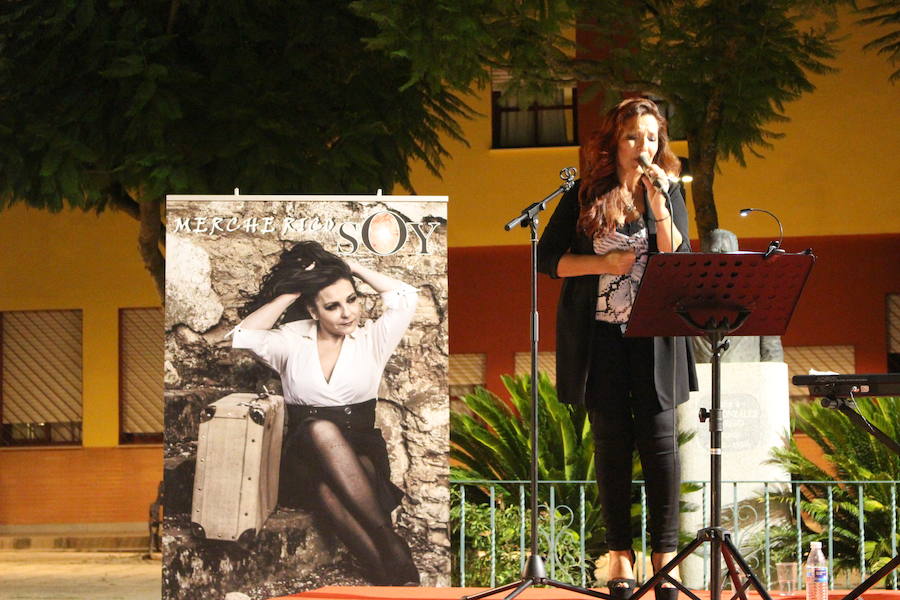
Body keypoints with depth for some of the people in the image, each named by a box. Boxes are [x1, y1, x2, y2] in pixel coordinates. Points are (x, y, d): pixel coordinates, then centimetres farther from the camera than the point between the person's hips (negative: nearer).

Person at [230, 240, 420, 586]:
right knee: (320, 428, -39)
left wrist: (352, 269, 7)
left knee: (330, 487, -38)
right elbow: (244, 335, -4)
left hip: (361, 451, 0)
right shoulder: (292, 342, 13)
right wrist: (290, 294, 2)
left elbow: (405, 298, 0)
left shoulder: (371, 340, 13)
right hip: (307, 452, 0)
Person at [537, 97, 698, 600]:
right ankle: (621, 553, 11)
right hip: (599, 334, 0)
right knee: (612, 441, 4)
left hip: (653, 333, 0)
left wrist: (658, 203, -16)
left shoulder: (669, 194, 5)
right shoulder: (584, 197, 4)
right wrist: (602, 263, -9)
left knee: (659, 436, -6)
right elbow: (548, 258, 5)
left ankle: (665, 554, 0)